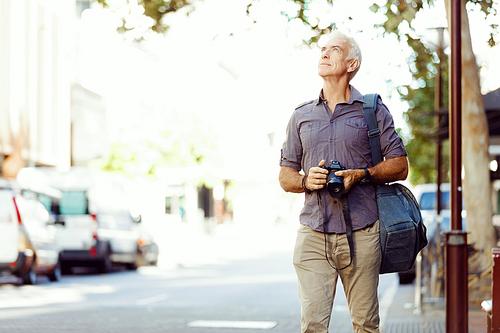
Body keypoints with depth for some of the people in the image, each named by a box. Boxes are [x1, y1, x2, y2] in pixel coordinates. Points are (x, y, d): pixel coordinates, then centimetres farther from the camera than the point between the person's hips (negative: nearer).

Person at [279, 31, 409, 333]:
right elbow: (285, 175, 18)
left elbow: (400, 166, 6)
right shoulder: (302, 115, 15)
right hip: (313, 234, 2)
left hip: (361, 233, -1)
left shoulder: (373, 110, 7)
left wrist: (361, 174, -11)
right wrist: (305, 181, -5)